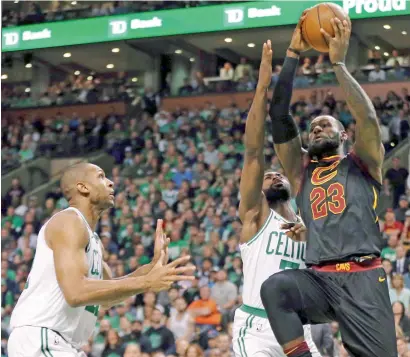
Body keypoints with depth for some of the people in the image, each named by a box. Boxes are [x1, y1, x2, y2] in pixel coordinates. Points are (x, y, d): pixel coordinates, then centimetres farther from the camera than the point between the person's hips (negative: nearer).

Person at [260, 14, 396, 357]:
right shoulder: (301, 170, 21)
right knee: (275, 288, -31)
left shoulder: (363, 162, 14)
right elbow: (279, 114, 13)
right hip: (319, 278, 2)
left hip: (363, 278, -2)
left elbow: (368, 119, -7)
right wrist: (293, 54, 10)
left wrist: (339, 63, -3)